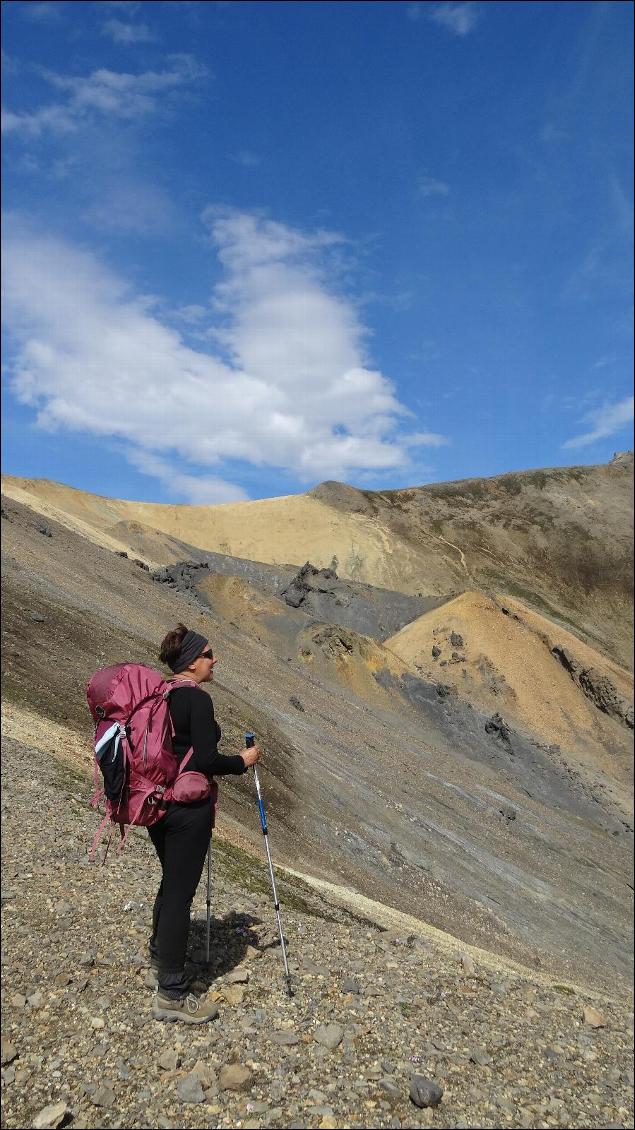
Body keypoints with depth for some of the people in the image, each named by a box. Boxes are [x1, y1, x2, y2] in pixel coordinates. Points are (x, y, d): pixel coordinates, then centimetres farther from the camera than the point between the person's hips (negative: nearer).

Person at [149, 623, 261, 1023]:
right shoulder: (197, 699, -18)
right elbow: (206, 760, -21)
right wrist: (243, 761, -5)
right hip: (187, 805, -9)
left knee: (171, 880, 26)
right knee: (180, 891, 0)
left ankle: (161, 952, 46)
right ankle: (172, 994, 9)